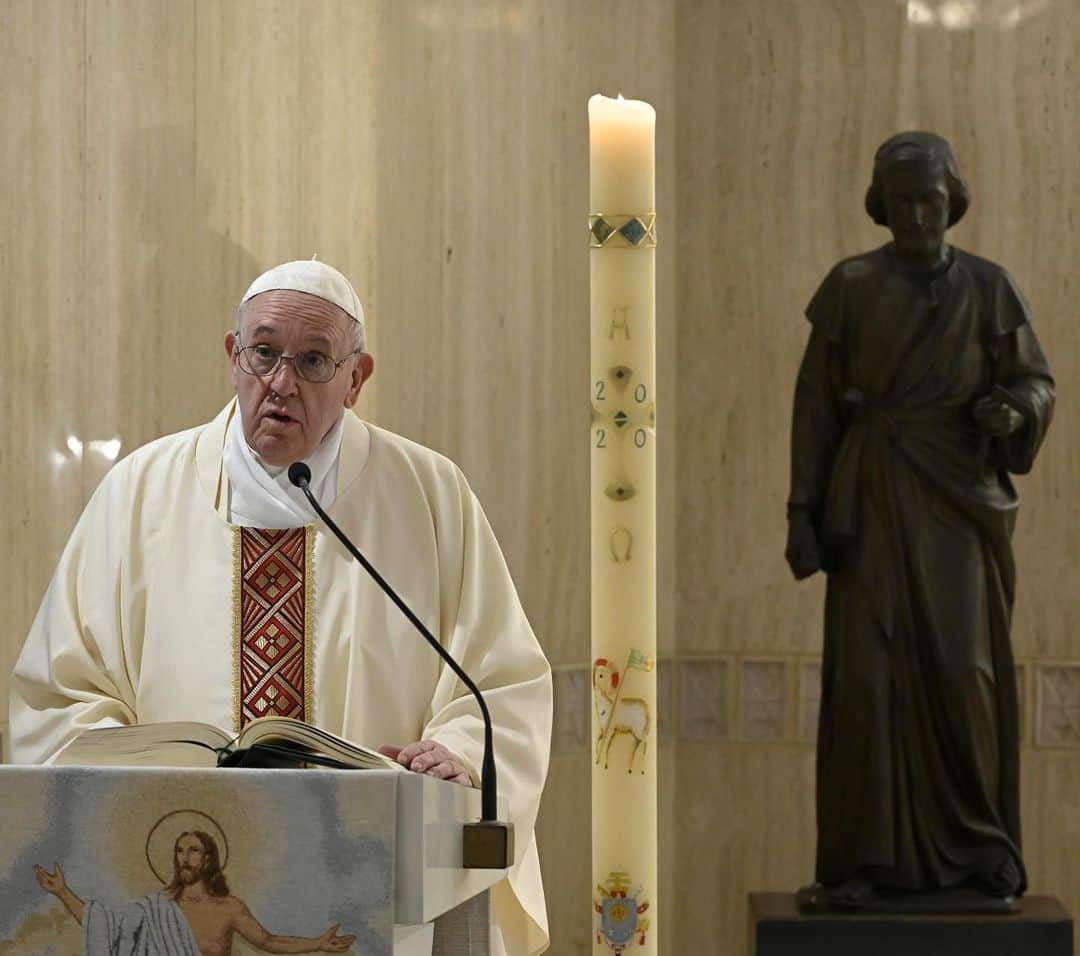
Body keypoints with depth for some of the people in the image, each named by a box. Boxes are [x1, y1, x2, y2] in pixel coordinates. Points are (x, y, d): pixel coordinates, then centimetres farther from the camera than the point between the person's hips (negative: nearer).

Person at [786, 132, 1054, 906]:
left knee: (965, 673, -7)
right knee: (866, 676, -9)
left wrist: (1012, 411, -19)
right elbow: (816, 403, 2)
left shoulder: (989, 287, 5)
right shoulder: (849, 287, 3)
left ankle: (978, 847, 9)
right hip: (873, 500, 0)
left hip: (959, 500, 1)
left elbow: (1036, 382, 6)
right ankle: (861, 860, -3)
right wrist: (802, 511, -4)